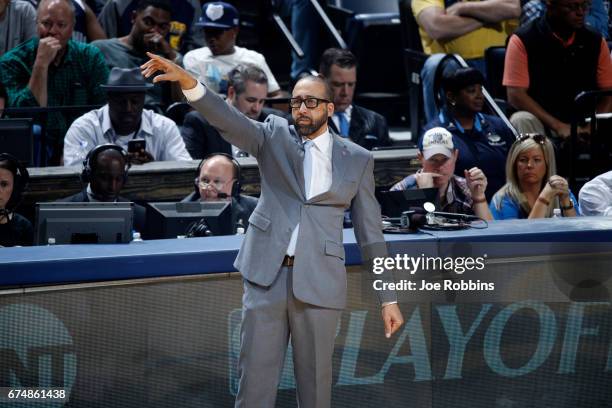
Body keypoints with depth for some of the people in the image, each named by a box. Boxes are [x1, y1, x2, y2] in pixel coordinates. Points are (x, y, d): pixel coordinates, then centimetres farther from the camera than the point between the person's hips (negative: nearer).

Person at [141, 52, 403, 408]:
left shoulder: (357, 159, 7)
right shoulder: (274, 136, 7)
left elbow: (371, 232, 9)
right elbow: (230, 121, -12)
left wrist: (389, 298, 6)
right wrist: (188, 82, -30)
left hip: (319, 282, 0)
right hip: (267, 275, 0)